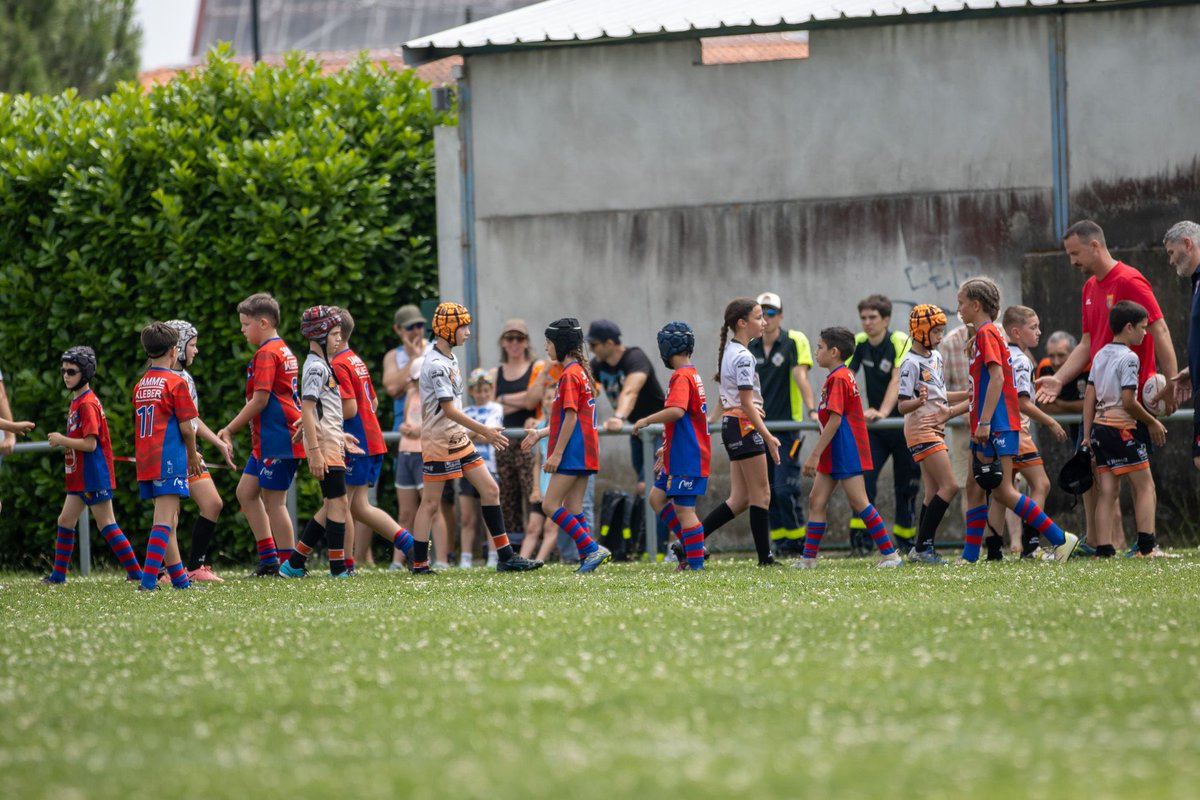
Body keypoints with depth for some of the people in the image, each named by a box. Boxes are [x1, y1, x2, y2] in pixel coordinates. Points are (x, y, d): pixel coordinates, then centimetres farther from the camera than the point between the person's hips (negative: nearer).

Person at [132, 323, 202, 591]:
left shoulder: (140, 385, 13)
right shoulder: (176, 382, -7)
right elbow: (186, 427, -8)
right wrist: (193, 455, 9)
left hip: (146, 459, 7)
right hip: (170, 460, -7)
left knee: (167, 519, 14)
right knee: (165, 520, -10)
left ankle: (180, 579, 18)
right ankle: (148, 579, -20)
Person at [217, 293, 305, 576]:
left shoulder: (266, 353, -13)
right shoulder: (284, 351, 17)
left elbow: (260, 400, -17)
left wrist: (230, 429, -10)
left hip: (277, 438, -10)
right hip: (266, 440, 10)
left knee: (273, 500, -5)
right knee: (246, 491, 13)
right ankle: (268, 556, 13)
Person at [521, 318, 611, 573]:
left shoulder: (569, 375, -13)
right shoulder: (581, 372, 18)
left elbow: (570, 418, -18)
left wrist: (557, 453, -18)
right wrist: (540, 434, 25)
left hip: (573, 451, -10)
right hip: (585, 452, 10)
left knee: (550, 504, -9)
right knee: (573, 508, 8)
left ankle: (592, 549, -14)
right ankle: (588, 559, 2)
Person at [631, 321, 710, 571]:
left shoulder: (681, 377, -14)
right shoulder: (692, 375, 17)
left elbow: (676, 410, -30)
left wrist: (647, 420, -17)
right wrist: (667, 447, 28)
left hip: (687, 457, -10)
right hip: (679, 455, 10)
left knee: (684, 508, -6)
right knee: (657, 497, 14)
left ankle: (695, 561, -3)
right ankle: (692, 546, 13)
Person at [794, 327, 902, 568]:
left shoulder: (838, 379, -16)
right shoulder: (844, 375, 15)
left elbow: (835, 420, -22)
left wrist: (815, 455, -21)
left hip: (846, 453, -10)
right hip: (835, 456, 10)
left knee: (859, 503, -7)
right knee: (816, 500, 7)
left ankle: (890, 554, -3)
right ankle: (808, 558, 9)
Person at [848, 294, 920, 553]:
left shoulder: (900, 342, -14)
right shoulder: (858, 343, 1)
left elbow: (897, 380, -26)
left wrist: (883, 411, -40)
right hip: (874, 426, 3)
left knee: (905, 485, 3)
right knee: (864, 476, -14)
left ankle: (905, 537, 15)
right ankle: (859, 533, -17)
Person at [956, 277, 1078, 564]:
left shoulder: (986, 333, -10)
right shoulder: (982, 336, 19)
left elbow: (997, 377, -20)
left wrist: (984, 422, -25)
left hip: (997, 426, -10)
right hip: (988, 428, 10)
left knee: (1002, 491, -12)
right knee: (975, 488, 8)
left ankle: (1060, 539, -11)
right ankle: (970, 556, 9)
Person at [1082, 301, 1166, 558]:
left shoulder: (1101, 355, 13)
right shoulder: (1129, 357, -11)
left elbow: (1089, 398, 12)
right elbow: (1128, 401, -16)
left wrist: (1087, 435, 14)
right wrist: (1153, 423, -3)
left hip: (1099, 427, 8)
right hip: (1121, 428, -8)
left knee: (1106, 491, 6)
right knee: (1145, 485, -1)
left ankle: (1103, 549, 0)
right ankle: (1146, 545, -9)